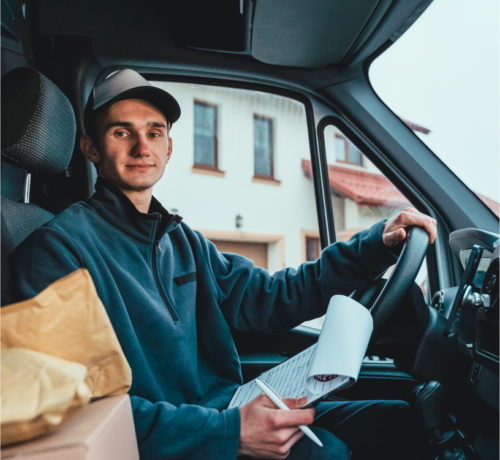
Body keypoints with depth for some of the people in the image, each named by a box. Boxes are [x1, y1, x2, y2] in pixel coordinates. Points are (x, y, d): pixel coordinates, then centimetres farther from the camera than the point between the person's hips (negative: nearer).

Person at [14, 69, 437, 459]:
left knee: (399, 418, -3)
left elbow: (273, 298, 11)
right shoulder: (60, 246, -10)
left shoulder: (182, 241, 14)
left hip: (227, 414, 7)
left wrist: (378, 243, 4)